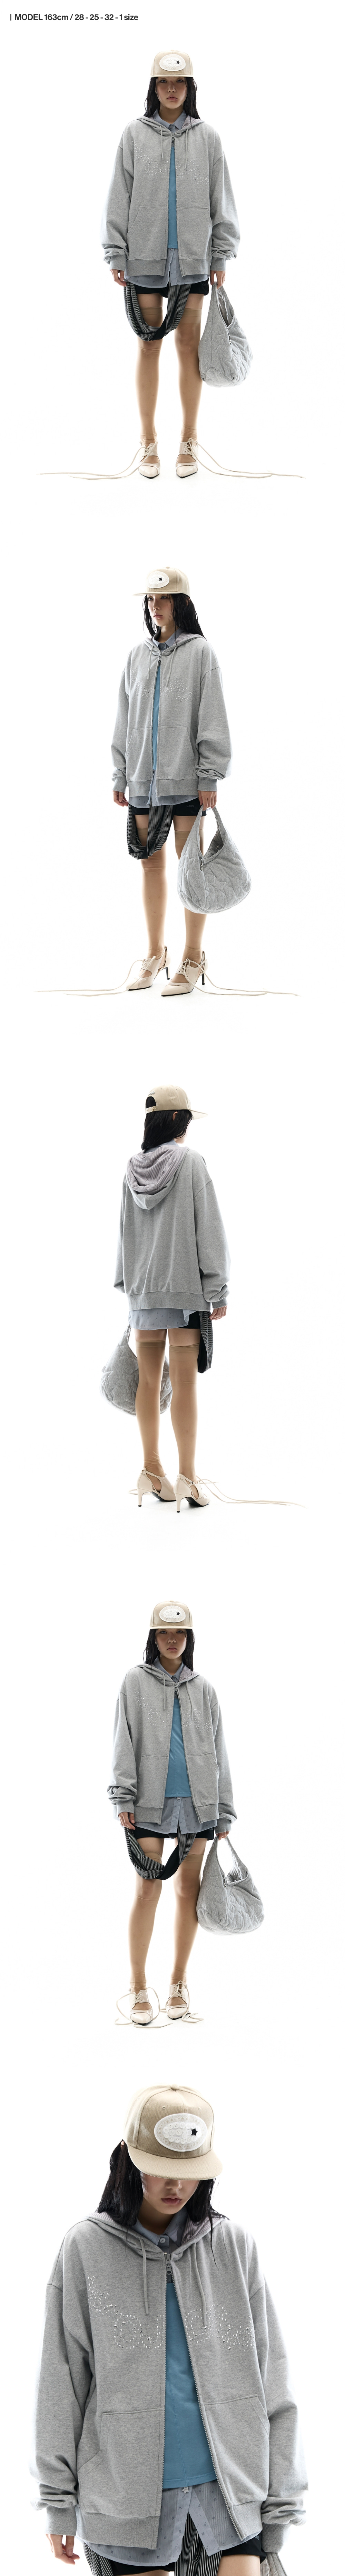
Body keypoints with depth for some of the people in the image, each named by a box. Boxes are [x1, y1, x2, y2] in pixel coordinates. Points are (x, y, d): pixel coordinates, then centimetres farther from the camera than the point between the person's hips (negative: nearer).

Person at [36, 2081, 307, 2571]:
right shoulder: (87, 2248, 1)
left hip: (228, 2483, 1)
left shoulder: (234, 2247, 6)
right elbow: (61, 2383, 4)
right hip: (125, 2490, -1)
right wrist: (59, 2500, 2)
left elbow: (271, 2379, 7)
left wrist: (282, 2502, 2)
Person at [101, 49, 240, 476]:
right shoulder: (135, 134, 1)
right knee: (149, 344, 3)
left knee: (189, 344, 3)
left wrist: (221, 255, 3)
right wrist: (116, 255, -2)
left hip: (192, 259, 1)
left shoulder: (207, 136, 3)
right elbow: (119, 197, 2)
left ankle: (188, 442, 10)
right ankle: (149, 442, 9)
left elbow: (221, 200, 6)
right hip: (144, 258, -1)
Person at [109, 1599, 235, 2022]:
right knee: (149, 1890, -8)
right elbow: (124, 1742, 0)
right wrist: (123, 1797, -11)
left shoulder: (203, 1689, 11)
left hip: (196, 1802, 3)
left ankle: (178, 1984, 14)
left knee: (189, 1890, 4)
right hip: (151, 1802, -3)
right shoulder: (136, 1682, 5)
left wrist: (223, 1812, 8)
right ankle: (139, 1988, -2)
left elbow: (218, 1752, 12)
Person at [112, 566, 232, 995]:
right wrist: (120, 775, 10)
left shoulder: (200, 652, -2)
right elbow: (124, 719, 14)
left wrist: (209, 777, -12)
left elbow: (212, 718, -6)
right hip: (143, 778, 5)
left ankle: (193, 959, 5)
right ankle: (155, 954, 18)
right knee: (151, 862, 8)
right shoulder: (137, 656, 11)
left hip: (185, 777, -5)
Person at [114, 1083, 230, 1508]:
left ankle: (153, 1472, 14)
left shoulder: (133, 1170, 5)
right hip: (185, 1287, -5)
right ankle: (187, 1479, -3)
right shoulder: (191, 1164, -10)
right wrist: (218, 1290, -7)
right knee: (185, 1381, -3)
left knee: (149, 1378, 9)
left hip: (143, 1289, 5)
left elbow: (125, 1230, 11)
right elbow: (209, 1230, -11)